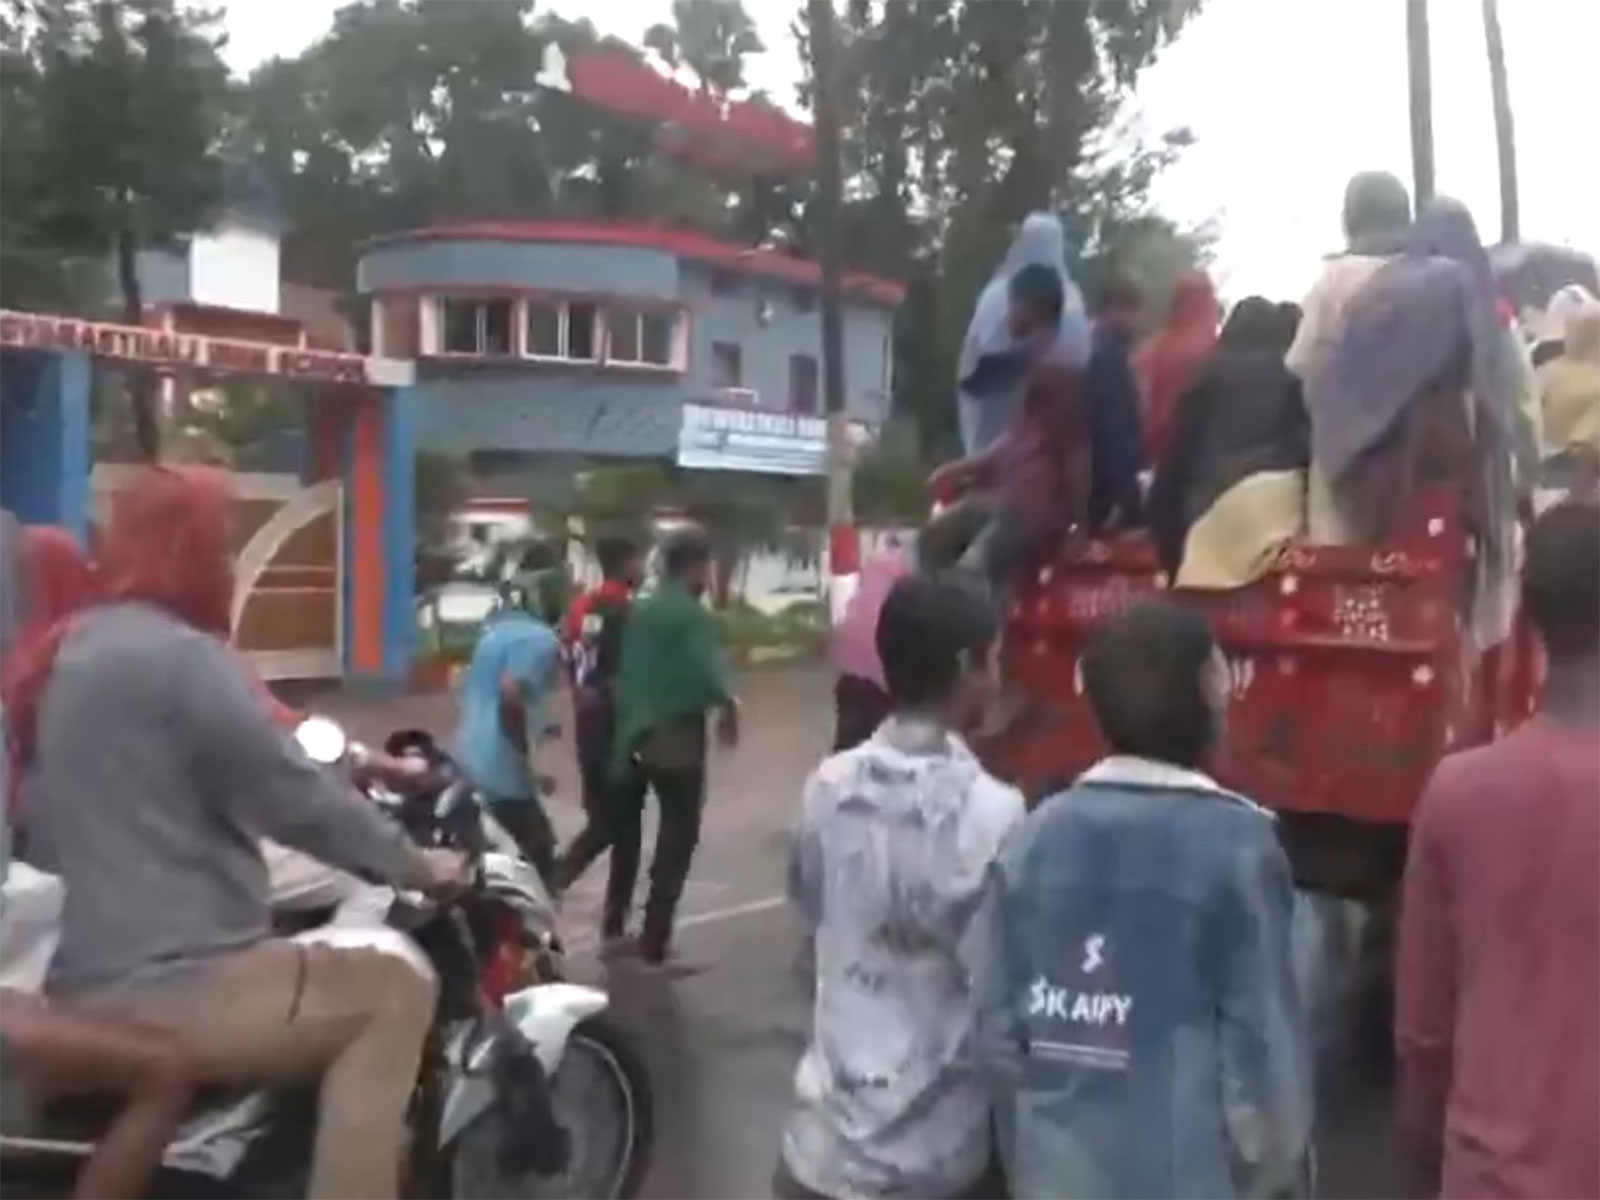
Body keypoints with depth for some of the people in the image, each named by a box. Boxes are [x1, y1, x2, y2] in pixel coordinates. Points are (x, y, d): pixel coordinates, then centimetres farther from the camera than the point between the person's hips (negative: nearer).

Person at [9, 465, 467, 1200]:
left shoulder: (67, 651, 12)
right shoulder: (179, 657, -17)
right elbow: (296, 800, -16)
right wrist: (416, 865, -3)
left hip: (87, 985, 10)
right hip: (161, 990, -10)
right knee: (396, 995, -6)